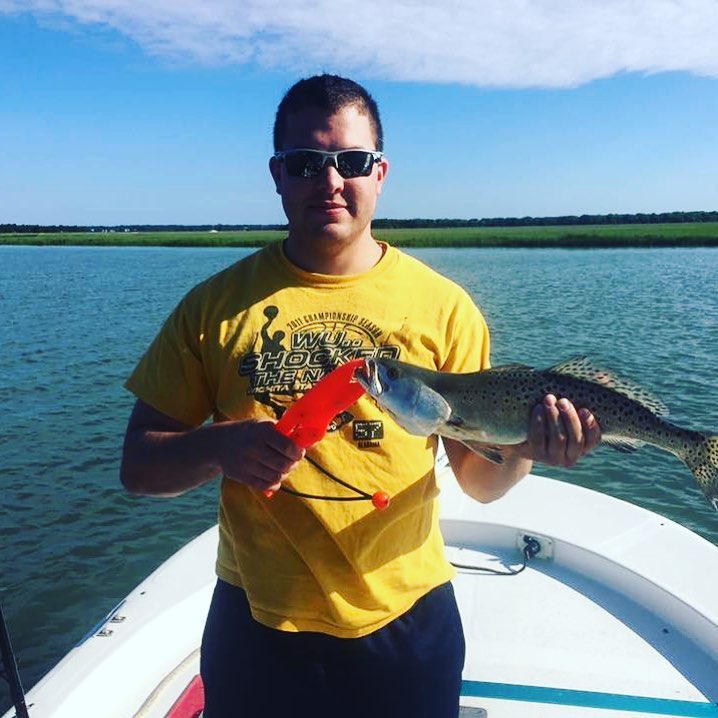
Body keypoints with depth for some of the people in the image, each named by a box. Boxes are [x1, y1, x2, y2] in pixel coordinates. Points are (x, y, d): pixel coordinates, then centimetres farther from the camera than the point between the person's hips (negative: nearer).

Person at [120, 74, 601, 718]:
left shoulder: (443, 306, -6)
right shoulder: (218, 304, -6)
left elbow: (478, 478, -1)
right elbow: (139, 465, -3)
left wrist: (525, 447, -22)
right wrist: (219, 445, -22)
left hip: (406, 625, 1)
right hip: (256, 628, 1)